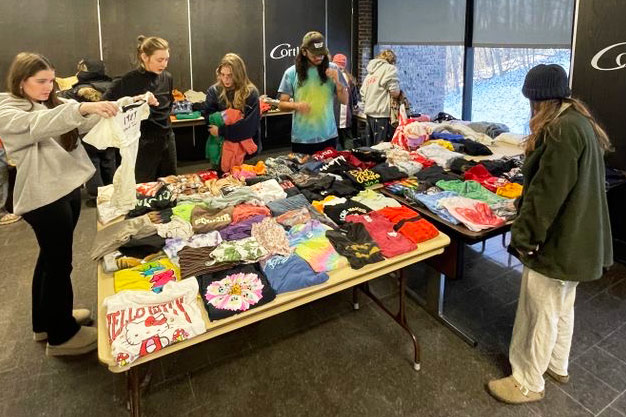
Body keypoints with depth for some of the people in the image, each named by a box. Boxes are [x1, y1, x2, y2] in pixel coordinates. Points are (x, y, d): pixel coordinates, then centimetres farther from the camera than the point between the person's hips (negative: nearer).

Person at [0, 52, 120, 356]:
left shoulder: (52, 105, 13)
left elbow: (84, 124, 4)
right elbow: (39, 126, -30)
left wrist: (105, 110, -15)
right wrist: (81, 108, -44)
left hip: (67, 189, 8)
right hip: (44, 198, -8)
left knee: (51, 258, 19)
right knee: (59, 263, 1)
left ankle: (46, 321, 36)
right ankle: (61, 335, 17)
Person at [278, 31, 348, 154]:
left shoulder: (332, 69, 2)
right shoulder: (291, 73, -2)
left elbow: (344, 101, 4)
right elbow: (282, 105, 0)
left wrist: (337, 81, -12)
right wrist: (295, 105, -20)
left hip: (328, 137, 2)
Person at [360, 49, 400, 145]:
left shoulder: (370, 72, 19)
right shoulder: (390, 68, -3)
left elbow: (362, 94, 18)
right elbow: (395, 92, -11)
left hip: (369, 114, 8)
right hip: (382, 114, -8)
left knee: (371, 147, 11)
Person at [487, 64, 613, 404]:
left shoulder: (562, 130, -24)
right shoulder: (580, 122, 8)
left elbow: (547, 193, -25)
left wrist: (524, 236, -17)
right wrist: (524, 207, 26)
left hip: (556, 241, -10)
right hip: (575, 238, 10)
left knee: (539, 314, 5)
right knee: (561, 308, 24)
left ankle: (527, 384, 22)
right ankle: (556, 366, 42)